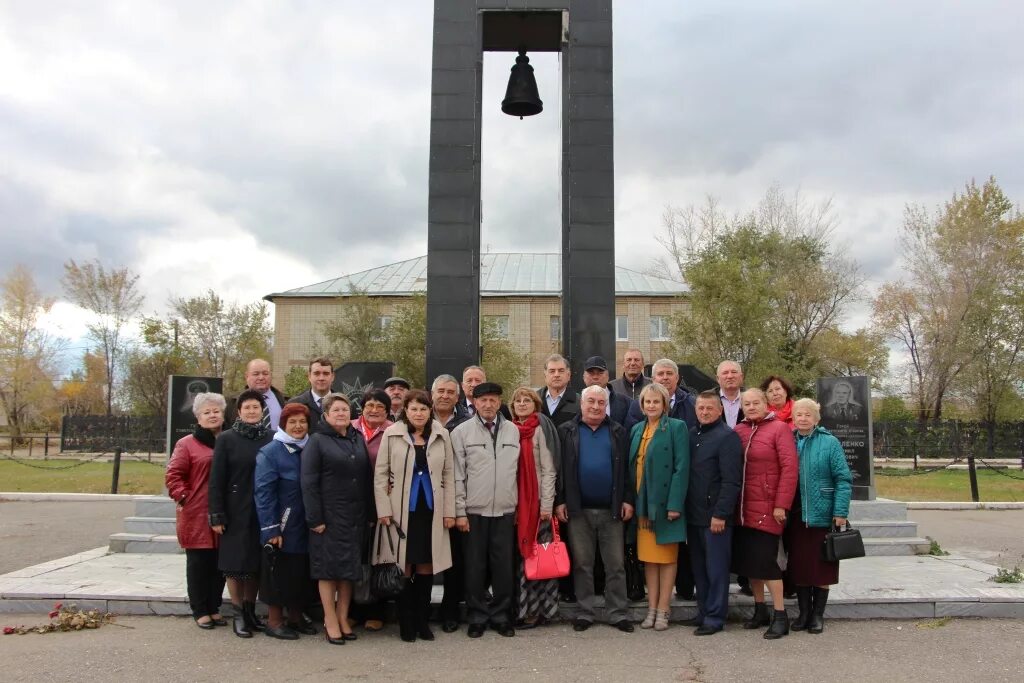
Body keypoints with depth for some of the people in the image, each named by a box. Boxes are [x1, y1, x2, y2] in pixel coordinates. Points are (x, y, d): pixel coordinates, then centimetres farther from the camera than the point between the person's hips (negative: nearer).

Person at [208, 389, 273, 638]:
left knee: (257, 563, 10)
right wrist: (216, 515, -9)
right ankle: (239, 615, 15)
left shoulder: (271, 439, 2)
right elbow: (216, 480, -4)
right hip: (236, 512, -2)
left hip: (263, 512, 2)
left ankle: (250, 610, 25)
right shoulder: (226, 439, -2)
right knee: (235, 563, 4)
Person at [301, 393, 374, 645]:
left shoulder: (358, 440, 11)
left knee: (350, 567, 9)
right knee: (328, 566, 1)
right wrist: (315, 518, -14)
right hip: (329, 515, -4)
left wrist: (370, 513, 5)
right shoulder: (317, 441, -3)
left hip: (355, 515, 5)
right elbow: (308, 482, -8)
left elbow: (368, 478, 10)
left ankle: (343, 618, 19)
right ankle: (330, 621, 12)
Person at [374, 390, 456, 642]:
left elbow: (449, 474, 7)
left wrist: (449, 511, 3)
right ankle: (406, 623, 17)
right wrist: (384, 510, -6)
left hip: (431, 510, 2)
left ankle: (422, 621, 21)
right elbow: (380, 474, 0)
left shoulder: (442, 435, 4)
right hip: (402, 510, -2)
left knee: (426, 565, 7)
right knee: (404, 566, 4)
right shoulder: (392, 435, -2)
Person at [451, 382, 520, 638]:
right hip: (473, 511, -2)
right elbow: (457, 475, -2)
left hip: (505, 510, 2)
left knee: (503, 565, 6)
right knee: (475, 566, 5)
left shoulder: (513, 430, 6)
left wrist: (519, 506, 8)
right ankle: (477, 617, 19)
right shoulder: (461, 432, -2)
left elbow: (518, 470, 9)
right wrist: (459, 511, -5)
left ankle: (501, 615, 20)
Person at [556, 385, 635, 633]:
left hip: (612, 510, 1)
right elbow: (559, 468, 2)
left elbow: (627, 468, 6)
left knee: (616, 565, 5)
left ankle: (618, 613, 15)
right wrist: (559, 501, -3)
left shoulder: (618, 432, 6)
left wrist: (628, 499, -1)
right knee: (582, 564, 8)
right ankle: (584, 613, 18)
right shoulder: (566, 432, 3)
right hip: (578, 509, 0)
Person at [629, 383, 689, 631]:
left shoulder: (677, 427, -5)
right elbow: (631, 467, 11)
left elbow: (681, 468, -11)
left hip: (665, 503, -5)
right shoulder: (637, 430, 12)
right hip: (642, 504, 5)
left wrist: (674, 504, -17)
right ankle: (652, 609, 17)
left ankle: (663, 610, 11)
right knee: (648, 557, 9)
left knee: (667, 557, 4)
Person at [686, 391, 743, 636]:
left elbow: (731, 481, -14)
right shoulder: (692, 435, 12)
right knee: (698, 567, 14)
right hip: (693, 514, 7)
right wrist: (685, 508, 9)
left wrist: (720, 514, -17)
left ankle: (715, 617, 11)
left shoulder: (727, 437, -9)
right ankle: (703, 611, 25)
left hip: (715, 516, -7)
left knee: (716, 568, 2)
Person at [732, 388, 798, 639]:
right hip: (743, 508, 5)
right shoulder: (738, 431, 8)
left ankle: (780, 616, 7)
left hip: (767, 507, -5)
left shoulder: (779, 428, -6)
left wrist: (781, 505, -15)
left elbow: (789, 468, -11)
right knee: (747, 558, 10)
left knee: (765, 559, -6)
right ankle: (760, 610, 25)